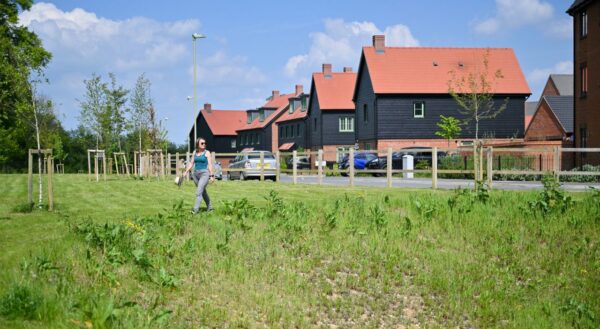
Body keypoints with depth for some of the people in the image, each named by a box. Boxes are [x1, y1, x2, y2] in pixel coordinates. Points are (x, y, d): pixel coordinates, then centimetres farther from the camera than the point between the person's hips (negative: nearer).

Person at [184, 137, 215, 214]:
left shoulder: (207, 153, -4)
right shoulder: (195, 152, 11)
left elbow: (210, 165, -7)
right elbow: (191, 163, 14)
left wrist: (212, 175, -13)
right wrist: (186, 172, 6)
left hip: (204, 174, -6)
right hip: (196, 173, 6)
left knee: (199, 192, -15)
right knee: (203, 191, 16)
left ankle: (196, 209, -17)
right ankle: (209, 207, 29)